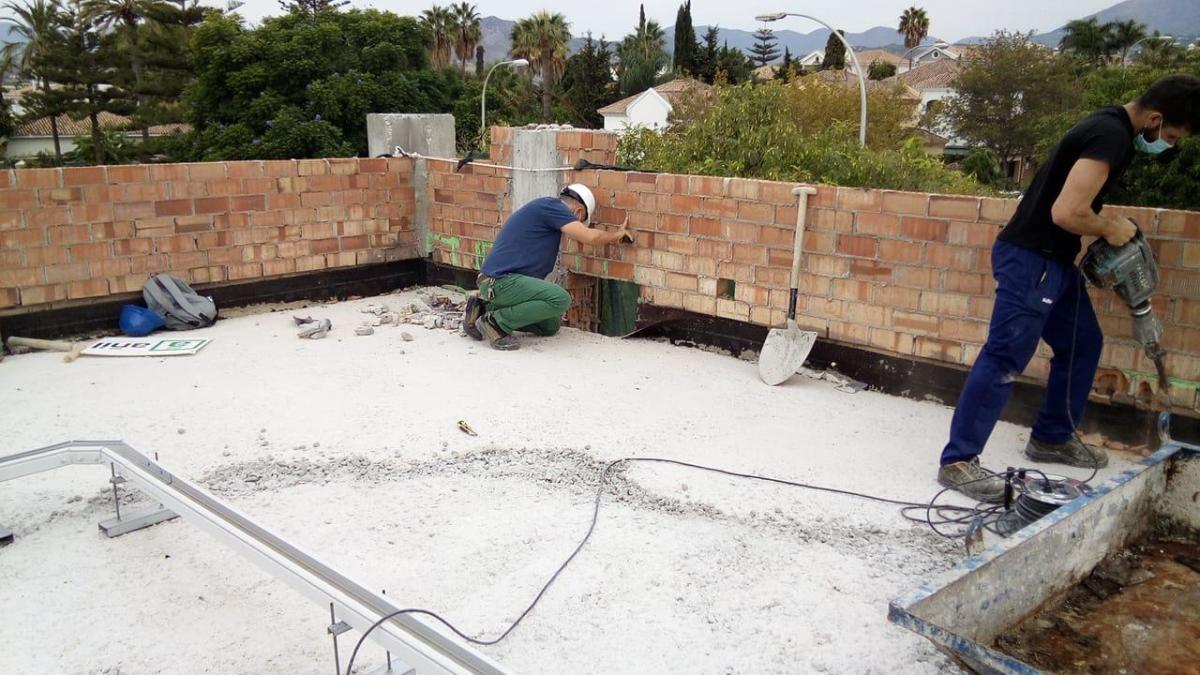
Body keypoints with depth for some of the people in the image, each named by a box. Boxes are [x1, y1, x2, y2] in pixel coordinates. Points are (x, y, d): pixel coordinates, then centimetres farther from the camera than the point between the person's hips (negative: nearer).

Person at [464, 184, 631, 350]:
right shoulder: (551, 205, -7)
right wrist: (615, 235, 5)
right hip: (501, 280, -10)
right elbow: (590, 237, -15)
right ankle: (496, 322, -11)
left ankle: (485, 310, 13)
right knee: (560, 298, -23)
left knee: (550, 326, 13)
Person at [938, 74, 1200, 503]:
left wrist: (1110, 227, 10)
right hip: (1030, 261, -11)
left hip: (1053, 260, 11)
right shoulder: (1112, 137, -19)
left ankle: (1051, 439, 31)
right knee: (1004, 359, -12)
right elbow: (1067, 213, -28)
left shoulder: (1114, 128, 13)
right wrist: (1111, 228, -9)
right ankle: (957, 462, -9)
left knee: (1083, 344, 19)